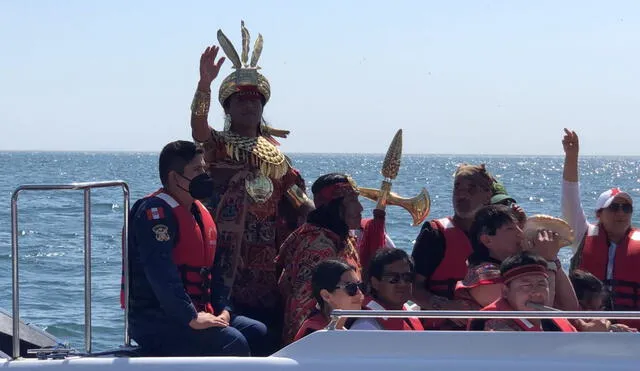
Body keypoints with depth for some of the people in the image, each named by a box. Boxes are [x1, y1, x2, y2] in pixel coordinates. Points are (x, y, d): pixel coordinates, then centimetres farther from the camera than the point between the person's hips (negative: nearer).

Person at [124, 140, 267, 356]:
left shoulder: (201, 213, 17)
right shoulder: (156, 213, -14)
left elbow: (213, 268, 19)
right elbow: (161, 274, -25)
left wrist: (223, 310, 2)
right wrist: (191, 319, -27)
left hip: (199, 312, 10)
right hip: (155, 321, -10)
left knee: (259, 334, 1)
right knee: (233, 343, -25)